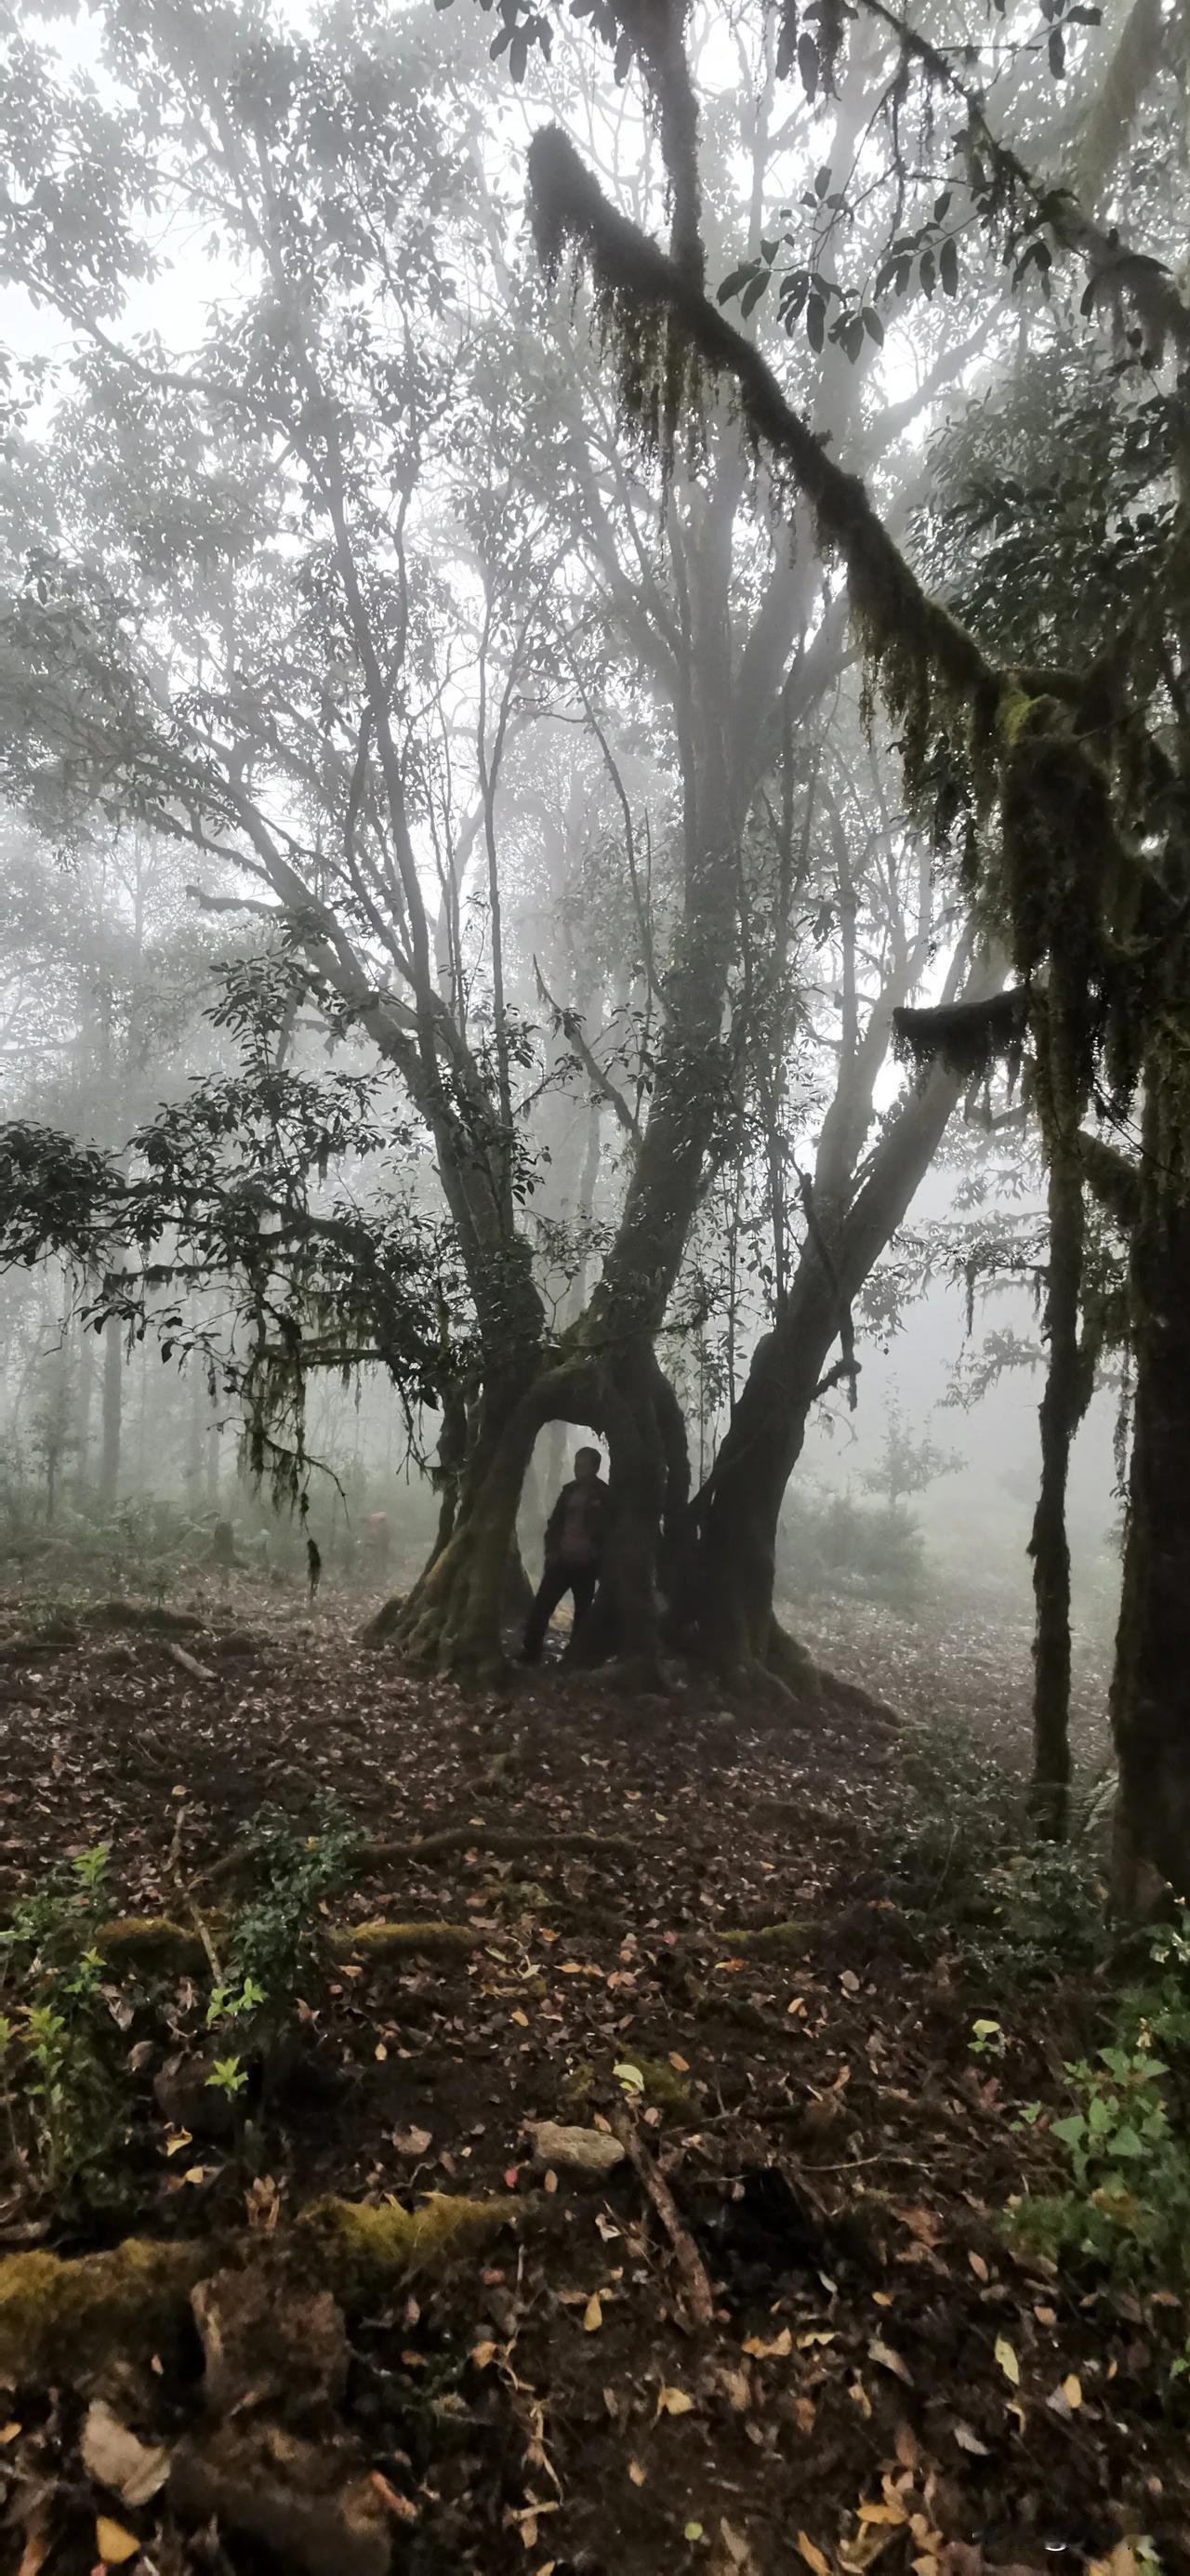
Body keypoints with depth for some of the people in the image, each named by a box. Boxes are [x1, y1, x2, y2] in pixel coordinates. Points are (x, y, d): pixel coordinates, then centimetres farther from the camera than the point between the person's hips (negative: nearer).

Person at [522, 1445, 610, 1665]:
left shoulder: (604, 1497, -1)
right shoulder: (569, 1490, 10)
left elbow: (608, 1532, -2)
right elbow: (555, 1522, 14)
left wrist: (597, 1559, -8)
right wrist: (551, 1550, 2)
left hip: (585, 1565, -3)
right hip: (560, 1561, 4)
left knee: (582, 1614, 5)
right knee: (540, 1609, -4)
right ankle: (530, 1656, 2)